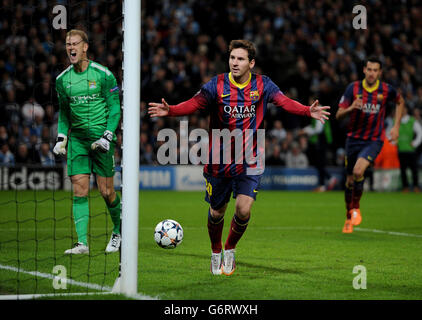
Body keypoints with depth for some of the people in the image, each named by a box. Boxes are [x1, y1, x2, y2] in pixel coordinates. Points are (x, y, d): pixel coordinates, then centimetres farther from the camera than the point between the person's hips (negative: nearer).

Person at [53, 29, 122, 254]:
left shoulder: (103, 75, -5)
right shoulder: (62, 79, 8)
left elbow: (115, 108, -2)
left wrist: (107, 136, -12)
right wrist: (61, 137, 7)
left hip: (101, 137, -4)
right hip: (77, 139, 4)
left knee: (106, 191, -2)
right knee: (79, 190, -7)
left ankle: (119, 231, 23)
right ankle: (82, 242, -9)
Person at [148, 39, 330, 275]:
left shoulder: (262, 85, -4)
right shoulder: (217, 85, -6)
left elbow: (284, 101, -18)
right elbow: (195, 104, -18)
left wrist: (308, 111, -36)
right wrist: (169, 111, -38)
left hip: (250, 162, 0)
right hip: (219, 159, 0)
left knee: (244, 210, -13)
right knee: (217, 212, 11)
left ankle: (230, 250, 15)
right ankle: (216, 253, 39)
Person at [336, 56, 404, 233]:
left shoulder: (387, 90, -7)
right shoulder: (353, 88, -6)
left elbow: (400, 102, 16)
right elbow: (339, 115, -6)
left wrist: (396, 126, 9)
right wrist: (351, 108, -27)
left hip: (374, 140, -2)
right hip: (354, 138, 2)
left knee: (358, 171, -25)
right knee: (350, 180, 7)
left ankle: (356, 208, -1)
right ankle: (349, 218, 28)